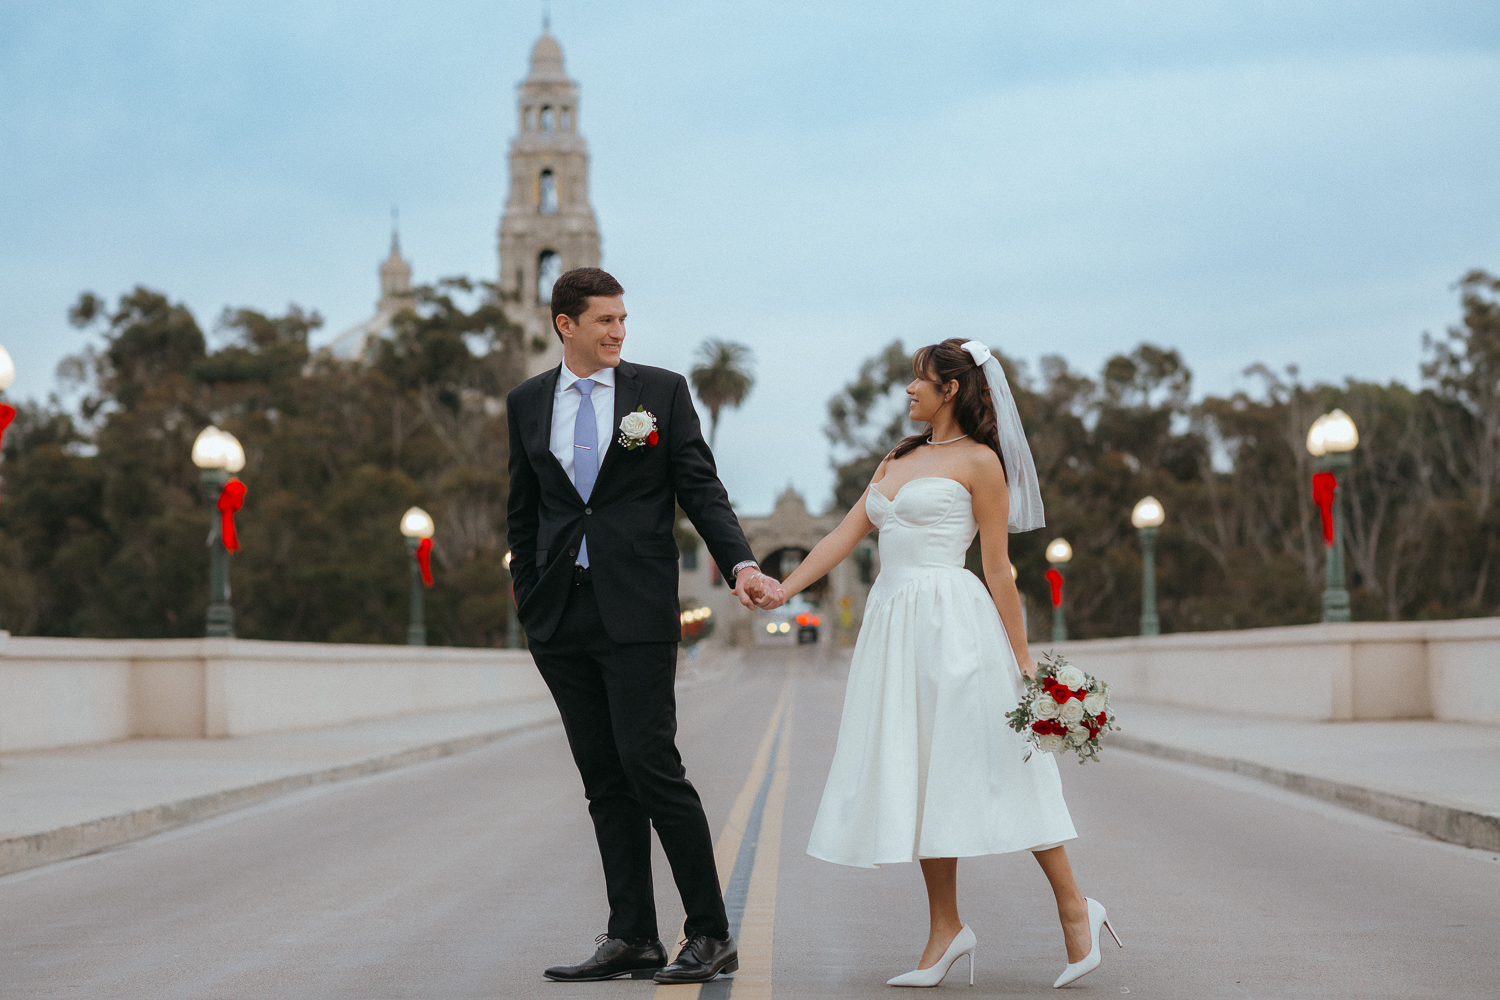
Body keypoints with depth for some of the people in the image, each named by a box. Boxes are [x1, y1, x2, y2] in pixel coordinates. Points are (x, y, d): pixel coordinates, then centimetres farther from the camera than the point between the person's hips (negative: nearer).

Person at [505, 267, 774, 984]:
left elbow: (701, 488, 0)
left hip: (636, 609, -3)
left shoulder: (662, 391, 3)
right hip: (561, 617, 4)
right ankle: (632, 939, 10)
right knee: (604, 781, 6)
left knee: (651, 765, -11)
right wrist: (527, 602, 13)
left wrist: (741, 563, -14)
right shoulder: (527, 403, 11)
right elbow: (523, 511, 16)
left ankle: (711, 936, -2)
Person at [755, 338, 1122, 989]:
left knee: (994, 767, -6)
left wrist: (1022, 655, -7)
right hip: (895, 622, 7)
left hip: (954, 623, -7)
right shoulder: (897, 461, 19)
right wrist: (785, 588, 3)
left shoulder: (978, 461, -2)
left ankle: (1074, 910, 4)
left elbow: (998, 567, -5)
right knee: (920, 778, 4)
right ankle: (946, 930, 8)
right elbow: (845, 535, 15)